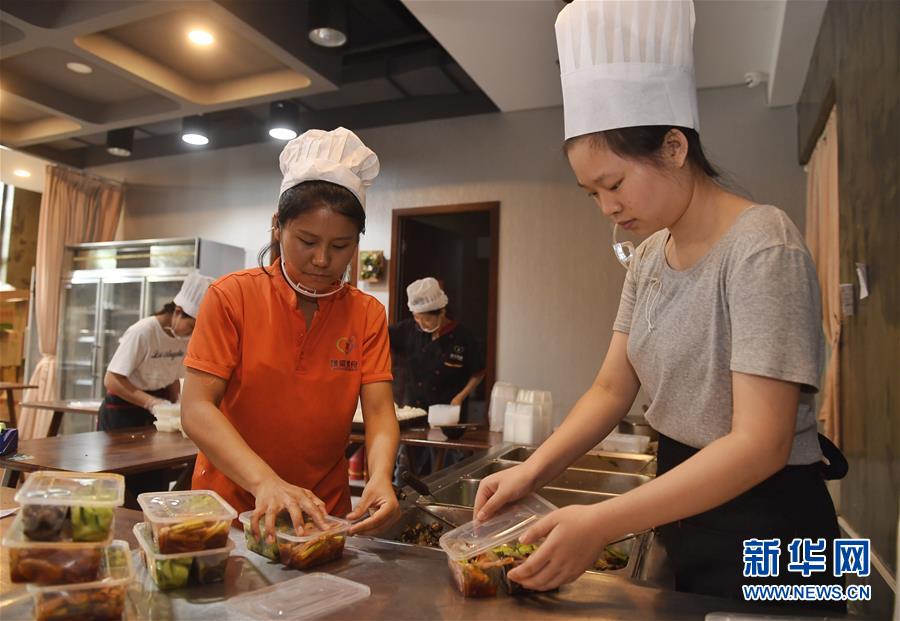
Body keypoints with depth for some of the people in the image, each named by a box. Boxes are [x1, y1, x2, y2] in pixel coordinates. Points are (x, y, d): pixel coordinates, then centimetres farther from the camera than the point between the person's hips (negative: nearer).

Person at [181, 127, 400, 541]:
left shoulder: (368, 314, 1)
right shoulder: (231, 297, -6)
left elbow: (379, 412, -6)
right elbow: (196, 409, -12)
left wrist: (380, 476, -26)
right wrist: (264, 481, -26)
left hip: (323, 514, 1)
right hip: (229, 504, -1)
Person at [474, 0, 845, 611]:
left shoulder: (760, 246, -21)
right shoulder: (647, 256, 1)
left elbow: (760, 443, -27)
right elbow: (612, 389, 0)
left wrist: (603, 523, -32)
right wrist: (534, 469, -14)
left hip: (764, 520, -6)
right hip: (681, 502, 7)